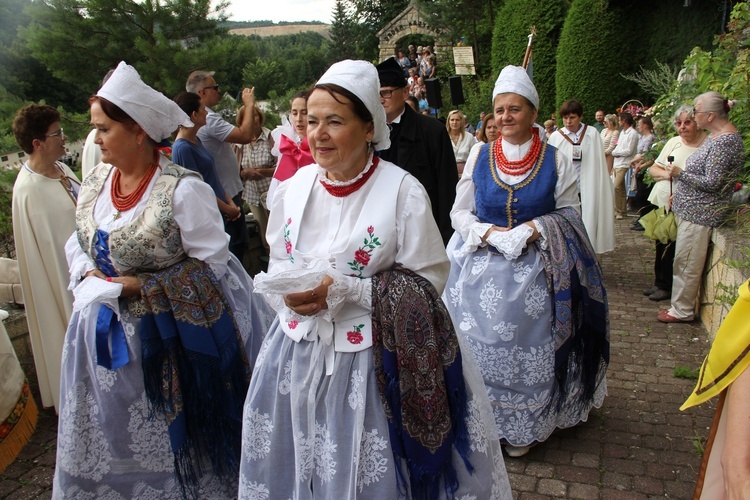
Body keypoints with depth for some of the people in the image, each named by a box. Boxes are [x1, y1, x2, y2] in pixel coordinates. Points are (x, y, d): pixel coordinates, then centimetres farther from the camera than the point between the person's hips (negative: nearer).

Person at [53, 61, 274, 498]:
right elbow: (78, 243, 15)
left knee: (178, 436, 13)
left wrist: (138, 286, -20)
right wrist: (89, 275, -7)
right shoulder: (96, 181, 2)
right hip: (111, 334, 7)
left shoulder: (183, 189, -20)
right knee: (117, 438, 22)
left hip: (175, 334, -6)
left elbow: (211, 262, -19)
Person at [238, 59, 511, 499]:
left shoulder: (404, 193, -13)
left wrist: (342, 290, -21)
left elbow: (427, 281, -13)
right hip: (299, 353, 5)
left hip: (374, 360, -4)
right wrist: (290, 293, -11)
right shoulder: (296, 186, 3)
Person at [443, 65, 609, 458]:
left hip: (535, 271, -1)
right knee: (482, 346, 7)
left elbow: (569, 213, 4)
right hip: (482, 269, 1)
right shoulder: (479, 155, 3)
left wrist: (537, 228, -14)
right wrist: (489, 233, -12)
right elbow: (459, 212, 4)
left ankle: (524, 427, 27)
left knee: (528, 347, 6)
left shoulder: (555, 161, -1)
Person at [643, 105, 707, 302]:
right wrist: (666, 174, -11)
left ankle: (666, 287, 18)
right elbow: (653, 168, 10)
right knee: (660, 245, 14)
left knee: (670, 248, 1)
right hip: (660, 201, 6)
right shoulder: (674, 142, 9)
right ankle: (659, 283, 29)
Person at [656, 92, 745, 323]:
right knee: (685, 261, 15)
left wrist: (680, 174, -15)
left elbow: (712, 183, -23)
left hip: (699, 213, -10)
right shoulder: (716, 135, 12)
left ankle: (682, 311, 10)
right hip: (690, 209, 10)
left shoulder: (725, 141, -19)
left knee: (686, 263, -1)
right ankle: (681, 306, 25)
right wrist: (679, 193, 19)